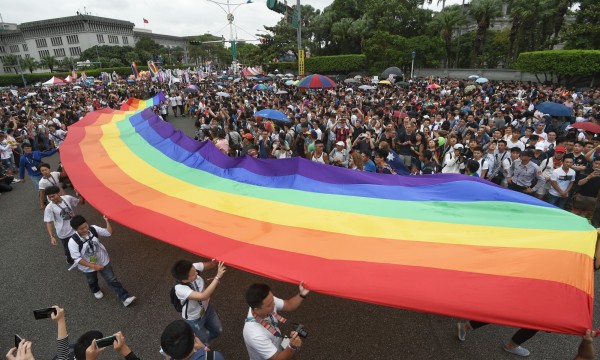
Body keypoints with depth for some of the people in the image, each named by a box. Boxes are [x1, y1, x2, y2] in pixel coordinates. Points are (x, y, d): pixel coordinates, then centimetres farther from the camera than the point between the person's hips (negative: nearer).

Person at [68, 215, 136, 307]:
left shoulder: (93, 229, -21)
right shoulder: (73, 241, -28)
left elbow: (109, 232, -13)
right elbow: (77, 259, -24)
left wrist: (107, 221, -28)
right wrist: (93, 266, -26)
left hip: (103, 261, 1)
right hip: (88, 267, -1)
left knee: (112, 280, 7)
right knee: (92, 281, 30)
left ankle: (125, 298, 11)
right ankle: (95, 291, 63)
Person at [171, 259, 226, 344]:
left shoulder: (194, 267, -28)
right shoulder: (180, 289, -40)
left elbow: (210, 265, -16)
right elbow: (203, 296, -48)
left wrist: (214, 262, -40)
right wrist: (217, 276, -49)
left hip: (207, 308, 5)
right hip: (194, 319, -5)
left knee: (218, 331, 24)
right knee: (203, 341, 18)